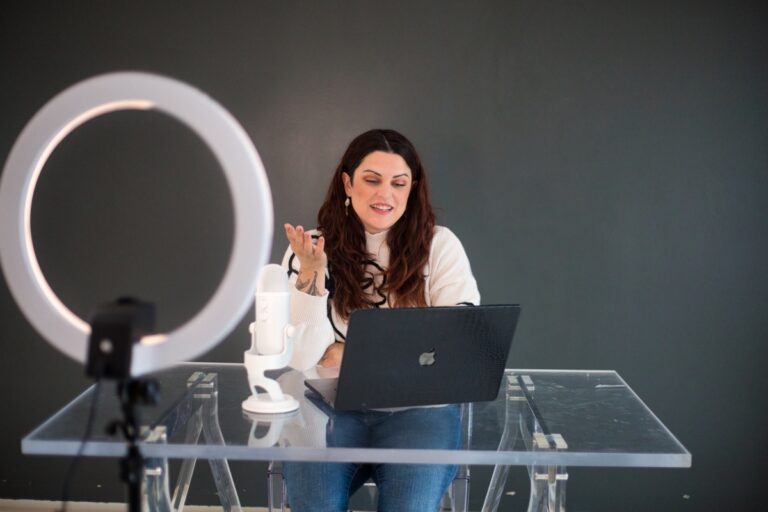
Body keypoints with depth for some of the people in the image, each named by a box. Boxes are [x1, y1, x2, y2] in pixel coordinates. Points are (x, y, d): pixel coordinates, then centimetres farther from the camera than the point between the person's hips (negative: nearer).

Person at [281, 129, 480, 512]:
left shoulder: (441, 245, 1)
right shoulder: (313, 248, 2)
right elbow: (301, 359, -5)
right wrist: (312, 275, -19)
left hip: (418, 406, 0)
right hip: (328, 405, 1)